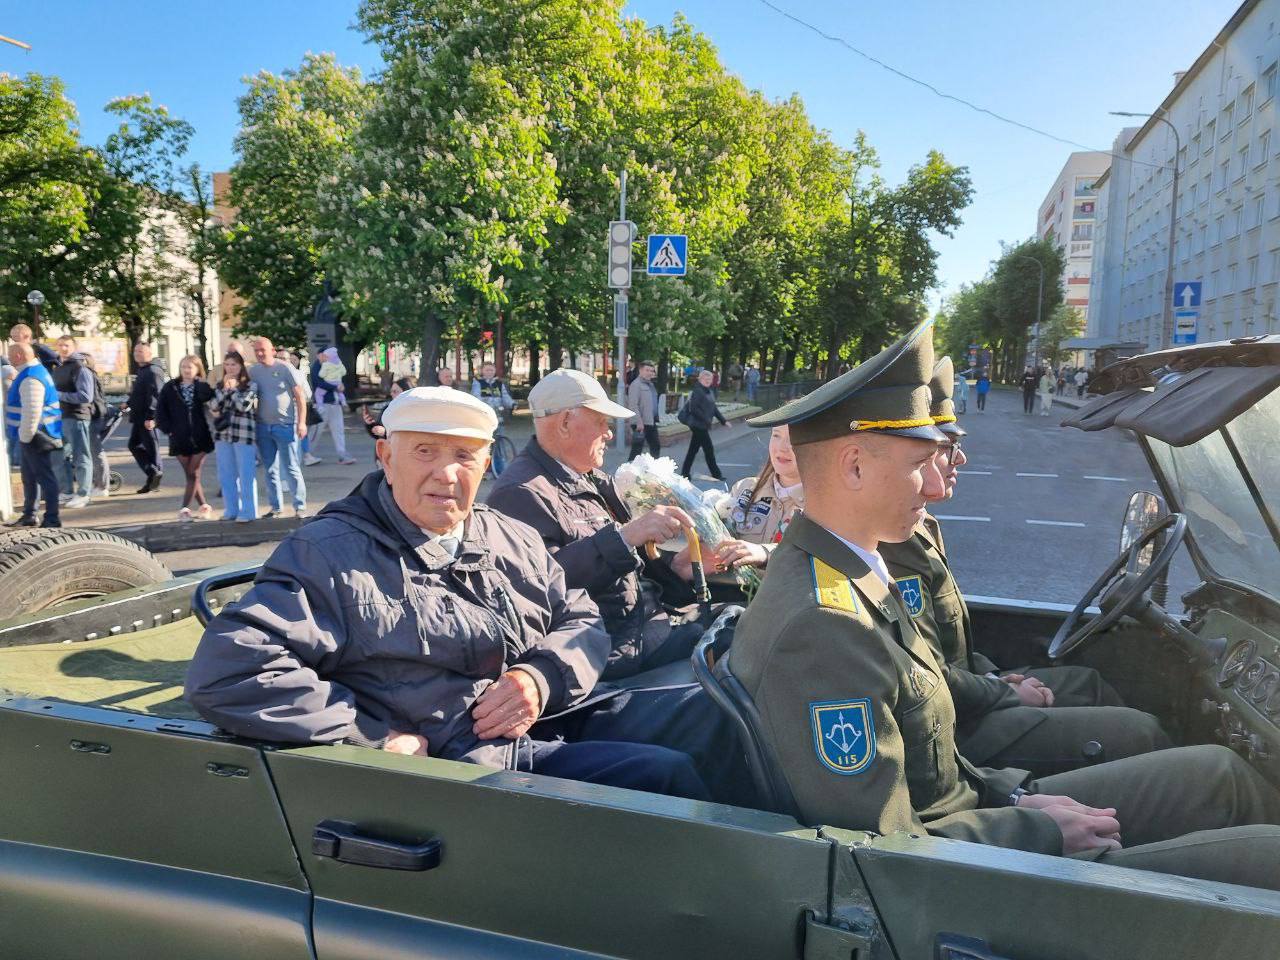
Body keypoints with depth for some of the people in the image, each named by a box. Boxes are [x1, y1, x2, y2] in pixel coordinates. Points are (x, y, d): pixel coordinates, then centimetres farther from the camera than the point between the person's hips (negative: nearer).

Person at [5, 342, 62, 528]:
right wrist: (23, 436, 22)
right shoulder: (32, 372, 15)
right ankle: (29, 515, 29)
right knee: (29, 477, 18)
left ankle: (52, 519, 0)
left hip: (34, 436, -11)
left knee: (44, 476, -5)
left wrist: (25, 436, -20)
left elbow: (32, 412, -27)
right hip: (30, 435, 11)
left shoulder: (30, 378, -20)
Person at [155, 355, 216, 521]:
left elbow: (208, 398, -23)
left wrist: (201, 383, -14)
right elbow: (160, 411, 5)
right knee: (191, 475, 7)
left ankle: (185, 508, 3)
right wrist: (168, 429, -3)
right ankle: (204, 506, 19)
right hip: (180, 438, 2)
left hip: (200, 438, -2)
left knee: (194, 474, -2)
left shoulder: (203, 387, 0)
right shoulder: (170, 387, 3)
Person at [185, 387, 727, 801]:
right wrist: (380, 738, -16)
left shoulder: (511, 540, 16)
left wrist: (541, 678, -7)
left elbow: (581, 620, 17)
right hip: (463, 760, -7)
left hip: (559, 721, 8)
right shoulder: (328, 554, -5)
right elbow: (226, 672, -15)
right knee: (664, 773, -24)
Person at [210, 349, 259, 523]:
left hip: (244, 434, -6)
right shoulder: (219, 385, 13)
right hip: (223, 434, 6)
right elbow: (213, 407, 1)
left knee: (246, 475, -3)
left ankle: (248, 512, 2)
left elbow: (244, 405, -15)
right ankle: (231, 510, 19)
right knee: (226, 475, 10)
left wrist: (232, 388, -6)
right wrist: (224, 389, -8)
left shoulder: (250, 385, -1)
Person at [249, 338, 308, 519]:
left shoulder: (285, 368, -5)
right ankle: (275, 506, 19)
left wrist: (301, 422, -11)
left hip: (285, 425, -5)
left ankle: (300, 506, 4)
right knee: (270, 470, 10)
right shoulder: (252, 371, 7)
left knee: (291, 468, -3)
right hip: (262, 427, 5)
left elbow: (300, 396, -5)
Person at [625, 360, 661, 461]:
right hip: (641, 423, -9)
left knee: (656, 446, 17)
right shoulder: (636, 384, -12)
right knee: (637, 449, -4)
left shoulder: (650, 384, 16)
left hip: (651, 422, 9)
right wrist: (639, 422, -24)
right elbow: (633, 405, -20)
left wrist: (656, 418, 17)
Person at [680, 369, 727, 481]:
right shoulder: (697, 391, -14)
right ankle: (716, 474, 8)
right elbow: (693, 409, -21)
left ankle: (684, 473, 20)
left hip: (702, 425, 9)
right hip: (698, 425, -9)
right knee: (709, 449, -2)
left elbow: (713, 408, 19)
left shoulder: (708, 391, 14)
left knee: (693, 449, 13)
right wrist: (706, 420, -21)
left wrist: (723, 420, 15)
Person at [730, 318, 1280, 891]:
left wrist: (1012, 796, 3)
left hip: (968, 808, 9)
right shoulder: (817, 627, -31)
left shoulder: (852, 575, 2)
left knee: (1217, 770, 14)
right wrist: (1043, 830, -14)